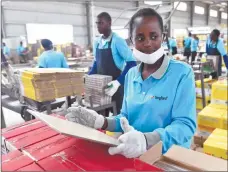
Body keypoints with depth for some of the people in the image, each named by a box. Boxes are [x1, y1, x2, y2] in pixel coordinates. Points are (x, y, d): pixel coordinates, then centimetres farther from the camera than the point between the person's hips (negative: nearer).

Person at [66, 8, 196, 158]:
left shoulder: (182, 73, -9)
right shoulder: (131, 75, 5)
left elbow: (185, 124, -16)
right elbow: (127, 118, 10)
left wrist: (147, 140, -32)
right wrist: (101, 121, -8)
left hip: (169, 157, -2)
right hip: (134, 156, 3)